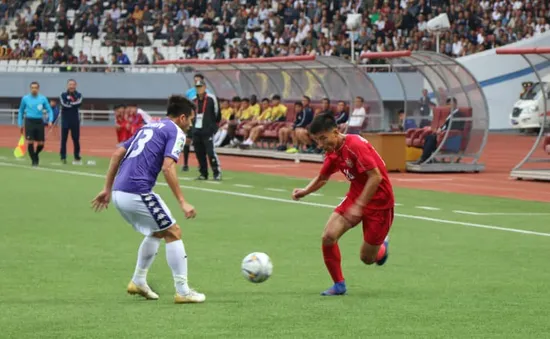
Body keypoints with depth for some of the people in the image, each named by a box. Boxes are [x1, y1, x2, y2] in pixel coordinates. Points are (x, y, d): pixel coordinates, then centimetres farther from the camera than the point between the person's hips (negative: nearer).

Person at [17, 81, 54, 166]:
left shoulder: (43, 99, 4)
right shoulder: (25, 98, 4)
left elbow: (49, 110, 5)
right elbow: (21, 111, 14)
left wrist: (50, 121, -11)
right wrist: (20, 124, 10)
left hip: (39, 122, 1)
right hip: (29, 121, -1)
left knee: (41, 143, 1)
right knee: (30, 142, -12)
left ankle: (35, 154, 32)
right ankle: (34, 160, 2)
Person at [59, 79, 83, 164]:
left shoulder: (78, 95, 6)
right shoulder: (63, 95, 4)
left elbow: (79, 103, -13)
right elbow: (64, 104, -12)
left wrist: (69, 103, -11)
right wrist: (73, 104, -7)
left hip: (75, 120, 1)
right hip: (65, 120, -1)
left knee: (76, 139, 3)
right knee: (64, 139, -2)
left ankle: (77, 157, 11)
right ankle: (63, 157, 1)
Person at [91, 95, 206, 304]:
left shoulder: (148, 127, 23)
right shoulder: (176, 132, -1)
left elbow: (117, 154, 19)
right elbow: (168, 168, -15)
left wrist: (107, 189, 21)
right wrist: (182, 202, -15)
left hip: (119, 193, 8)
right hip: (138, 192, -8)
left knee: (157, 232, 25)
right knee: (173, 233, 2)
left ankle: (138, 282, 25)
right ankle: (183, 292, 0)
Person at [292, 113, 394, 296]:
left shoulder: (355, 145, -25)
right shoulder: (333, 152, 1)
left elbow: (376, 176, -27)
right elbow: (322, 177, 16)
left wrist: (359, 205, -29)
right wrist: (305, 191, -3)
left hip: (378, 200, -7)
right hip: (355, 195, 7)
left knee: (367, 258, 2)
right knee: (328, 236, -14)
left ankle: (382, 246, 39)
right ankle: (339, 285, 2)